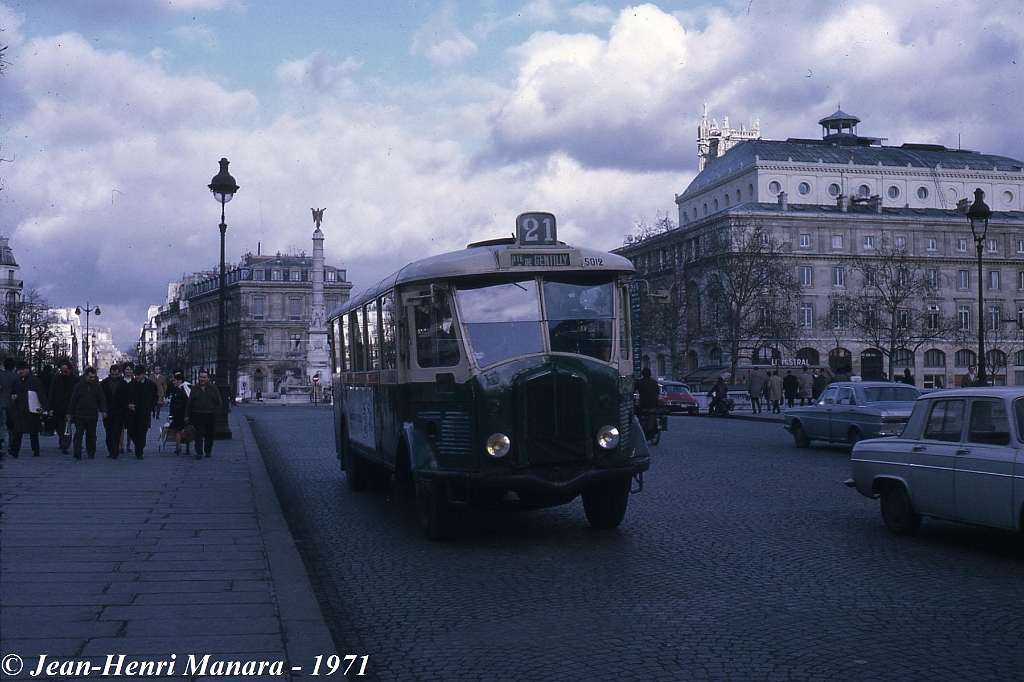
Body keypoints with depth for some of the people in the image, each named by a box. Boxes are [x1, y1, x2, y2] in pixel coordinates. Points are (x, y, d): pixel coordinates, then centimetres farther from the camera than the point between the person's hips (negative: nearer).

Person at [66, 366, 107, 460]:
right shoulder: (79, 386, 3)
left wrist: (103, 410, -10)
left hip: (92, 416, 1)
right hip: (79, 416, -1)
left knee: (91, 435, 9)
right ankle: (77, 454, -10)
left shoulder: (97, 387, 5)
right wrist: (69, 413, 5)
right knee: (78, 434, -9)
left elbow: (102, 400, 6)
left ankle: (91, 454, 19)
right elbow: (73, 401, 7)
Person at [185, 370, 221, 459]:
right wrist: (187, 416, 6)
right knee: (199, 434, -8)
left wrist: (216, 413, -5)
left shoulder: (213, 389, 7)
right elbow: (189, 403, 13)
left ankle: (208, 451, 22)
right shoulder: (194, 389, 11)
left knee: (209, 435, 7)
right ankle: (199, 452, -8)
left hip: (210, 416, 0)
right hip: (197, 416, 0)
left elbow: (218, 402, 7)